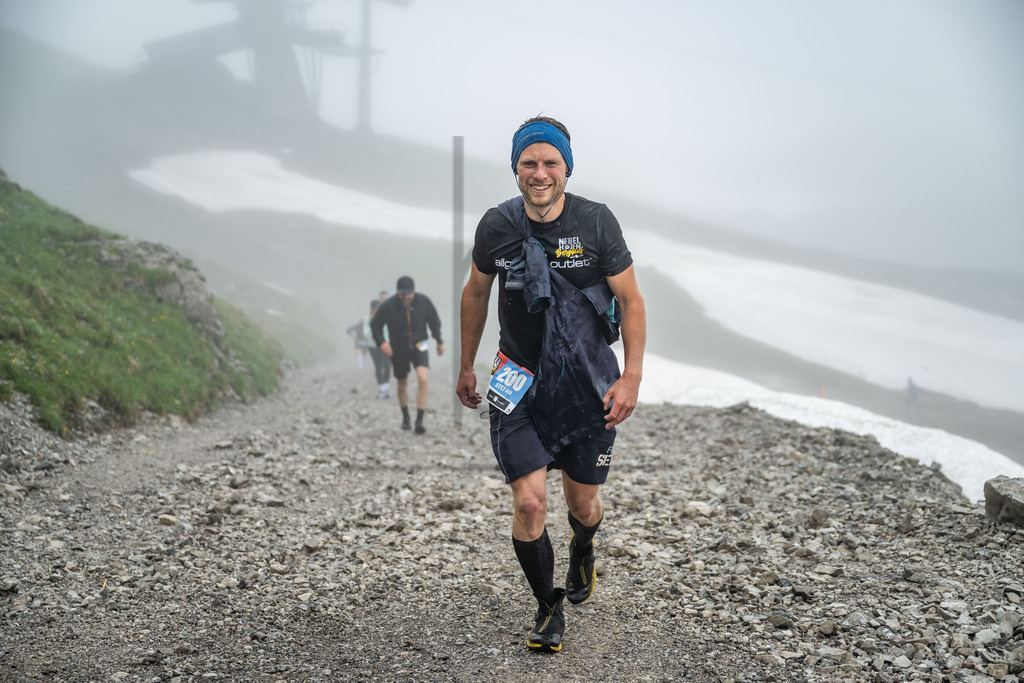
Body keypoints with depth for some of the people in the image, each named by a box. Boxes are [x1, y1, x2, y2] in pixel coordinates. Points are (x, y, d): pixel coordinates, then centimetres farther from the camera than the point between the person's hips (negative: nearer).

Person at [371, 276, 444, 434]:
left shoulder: (424, 302, -10)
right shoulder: (388, 306, -16)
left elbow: (434, 321, 7)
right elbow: (375, 325, -3)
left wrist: (439, 341, 15)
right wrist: (381, 342, -18)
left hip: (419, 346, 0)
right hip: (398, 349, 0)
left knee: (423, 379, -21)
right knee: (402, 383, 14)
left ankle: (419, 421, -17)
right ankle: (405, 417, 37)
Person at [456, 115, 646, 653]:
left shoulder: (596, 222, -9)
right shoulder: (497, 226, -5)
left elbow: (631, 301, -3)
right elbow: (475, 294, 11)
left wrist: (632, 377, -10)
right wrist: (466, 367, 16)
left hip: (589, 385, 0)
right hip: (520, 384, 0)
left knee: (582, 503, 11)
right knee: (528, 502, -10)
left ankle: (582, 549, 49)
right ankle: (548, 608, 13)